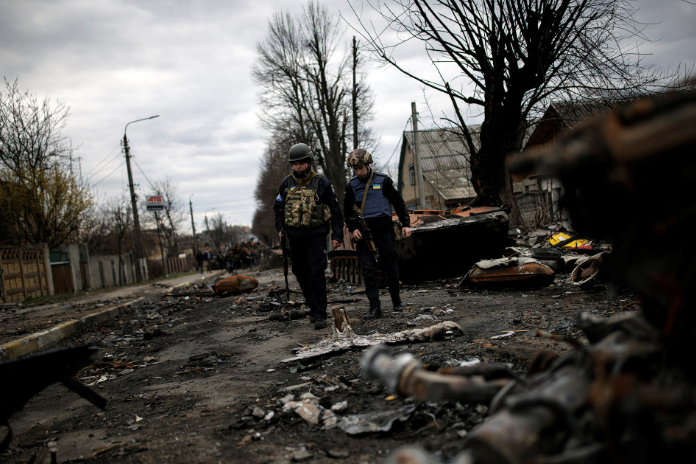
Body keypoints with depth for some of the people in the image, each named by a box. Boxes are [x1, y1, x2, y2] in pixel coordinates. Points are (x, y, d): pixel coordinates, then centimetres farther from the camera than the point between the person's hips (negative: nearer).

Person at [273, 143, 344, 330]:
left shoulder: (321, 183, -2)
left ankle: (320, 315, -7)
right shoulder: (287, 183, 8)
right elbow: (278, 207, 21)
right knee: (301, 273, 10)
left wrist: (337, 235, -3)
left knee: (316, 274, -11)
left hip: (316, 236, -4)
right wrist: (280, 228, 9)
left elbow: (335, 209, 2)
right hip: (295, 237, 4)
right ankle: (314, 307, 27)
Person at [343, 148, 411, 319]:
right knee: (368, 269, -6)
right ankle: (375, 307, -4)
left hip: (383, 228, -1)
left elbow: (399, 202, 5)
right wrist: (353, 229, -2)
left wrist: (406, 224, 0)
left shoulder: (383, 180, 0)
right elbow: (348, 210, 13)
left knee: (390, 267, 6)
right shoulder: (351, 185, 6)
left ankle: (396, 301, 26)